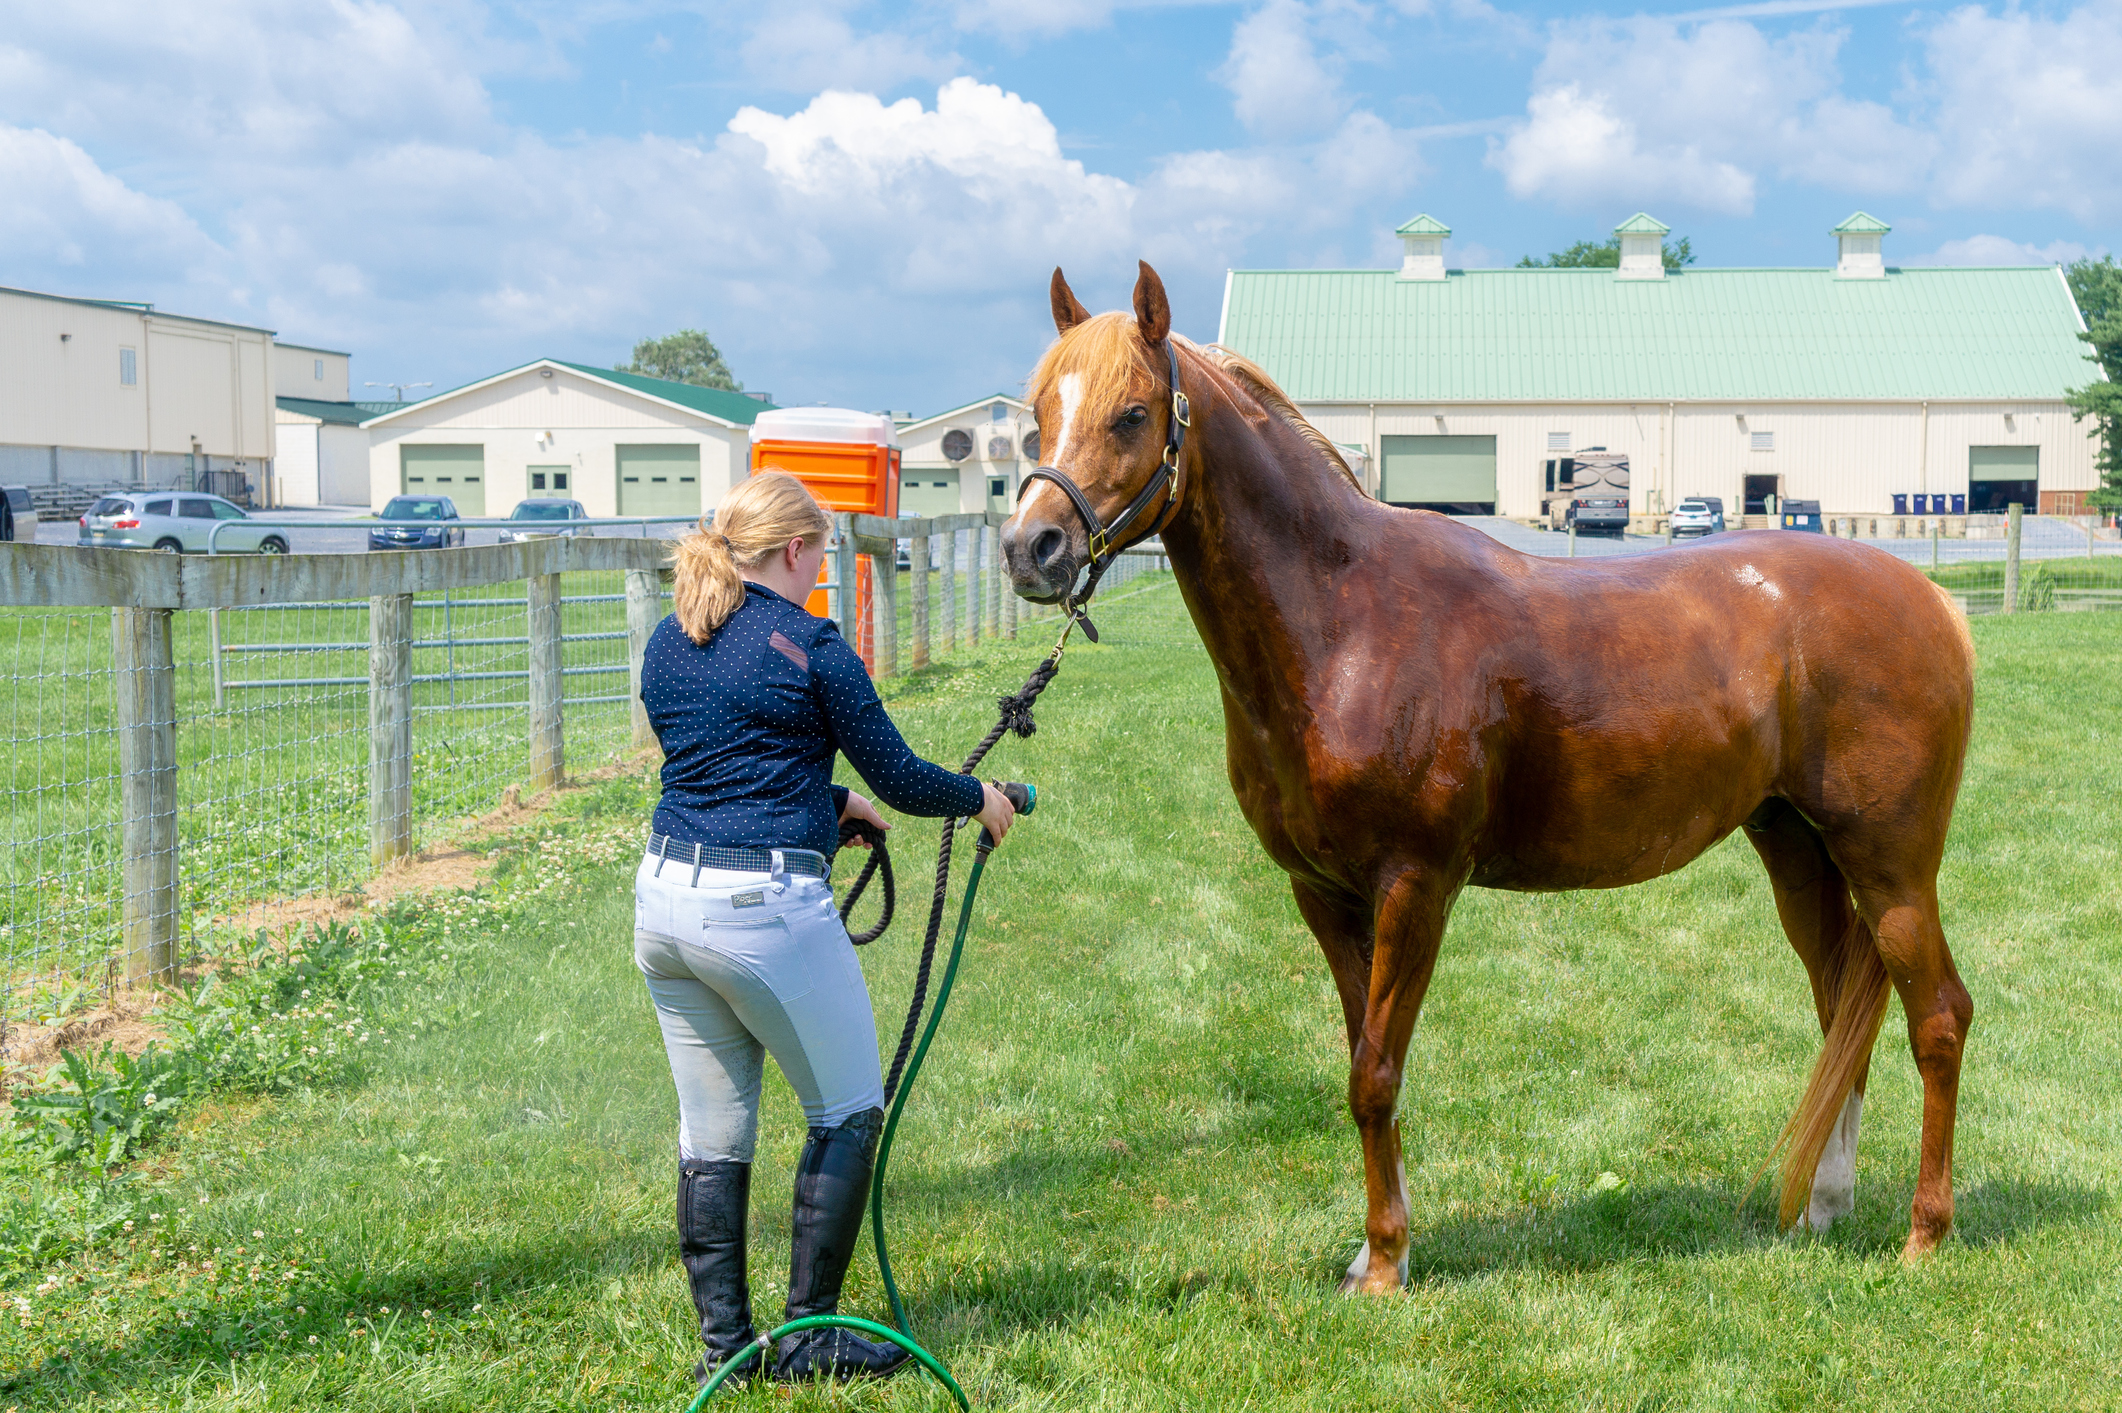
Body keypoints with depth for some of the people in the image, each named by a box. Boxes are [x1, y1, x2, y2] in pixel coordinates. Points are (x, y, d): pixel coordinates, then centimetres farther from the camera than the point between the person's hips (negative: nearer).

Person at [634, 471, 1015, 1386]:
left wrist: (832, 802, 32)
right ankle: (809, 1335, 12)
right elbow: (897, 778, -3)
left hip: (665, 896, 7)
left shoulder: (666, 646, 12)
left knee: (711, 1131, 15)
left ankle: (721, 1342, 19)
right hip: (765, 906, -7)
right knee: (848, 1112, 11)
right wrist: (981, 799, 16)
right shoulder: (807, 645, -9)